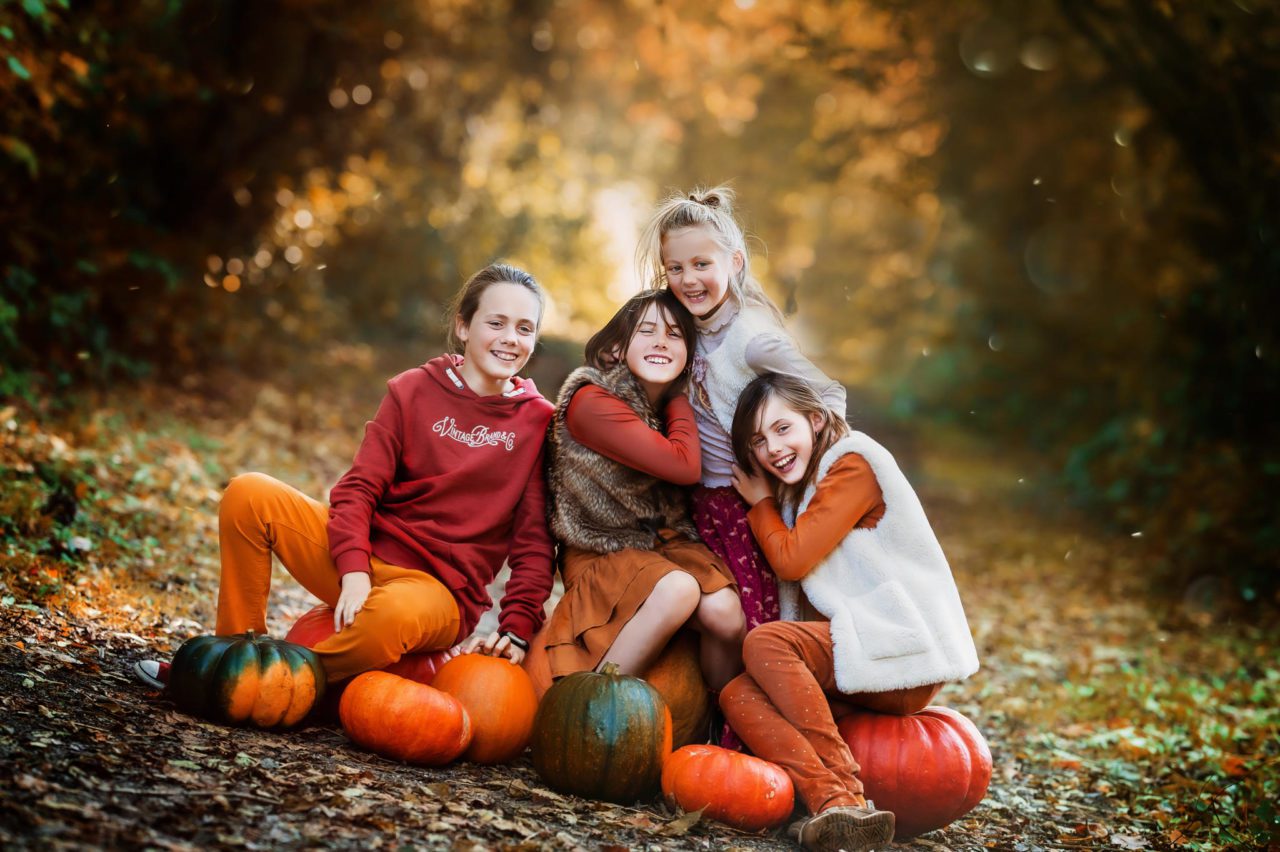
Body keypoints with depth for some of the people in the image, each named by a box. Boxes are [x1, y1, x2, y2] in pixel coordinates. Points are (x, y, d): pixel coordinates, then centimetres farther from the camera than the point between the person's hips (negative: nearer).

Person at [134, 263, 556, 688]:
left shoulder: (538, 422, 0)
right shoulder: (412, 390, 4)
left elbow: (534, 539, -1)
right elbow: (360, 486, -3)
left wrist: (517, 630, -11)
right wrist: (353, 569, -19)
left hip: (439, 587, -3)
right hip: (366, 554, 3)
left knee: (392, 615, -40)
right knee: (249, 494, -17)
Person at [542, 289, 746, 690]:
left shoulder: (675, 405, 5)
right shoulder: (591, 401, -17)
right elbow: (683, 466, -22)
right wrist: (681, 402, -7)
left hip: (667, 539, 5)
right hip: (603, 550, -5)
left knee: (726, 613, -24)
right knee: (679, 589, -34)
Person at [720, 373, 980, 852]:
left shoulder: (853, 463, -5)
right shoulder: (798, 492, 22)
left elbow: (792, 559, -10)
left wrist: (761, 502, 5)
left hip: (904, 650, -8)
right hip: (858, 655, 8)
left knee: (764, 642, -26)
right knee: (738, 696, -14)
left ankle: (846, 791, -29)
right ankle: (832, 801, -36)